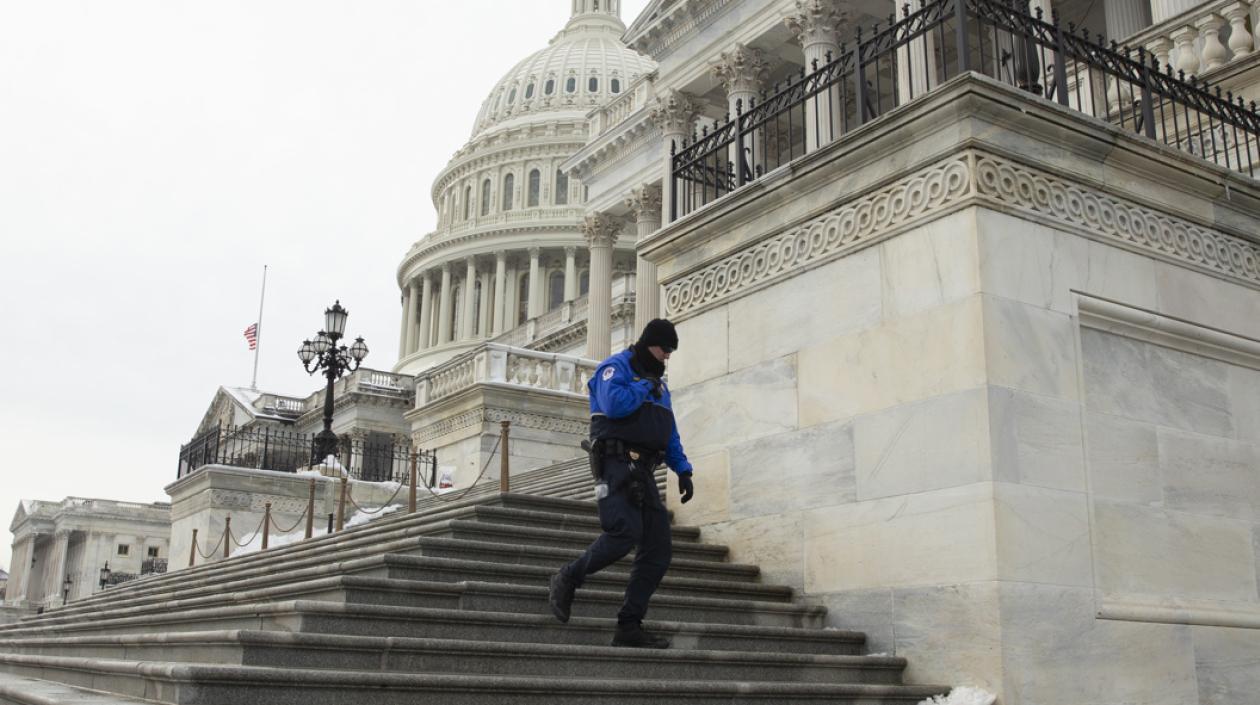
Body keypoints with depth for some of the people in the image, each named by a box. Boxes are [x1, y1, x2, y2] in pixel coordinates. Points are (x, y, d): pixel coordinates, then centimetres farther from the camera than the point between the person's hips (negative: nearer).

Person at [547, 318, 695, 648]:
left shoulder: (658, 382, 26)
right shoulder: (616, 368, 1)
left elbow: (670, 435, 27)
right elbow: (614, 404, -21)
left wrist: (683, 470, 14)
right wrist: (644, 387, -5)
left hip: (644, 473, 8)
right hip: (617, 464, -8)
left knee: (659, 549, -1)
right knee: (626, 531, -26)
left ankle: (629, 626, 2)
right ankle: (567, 579, -3)